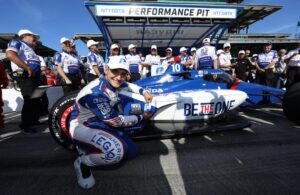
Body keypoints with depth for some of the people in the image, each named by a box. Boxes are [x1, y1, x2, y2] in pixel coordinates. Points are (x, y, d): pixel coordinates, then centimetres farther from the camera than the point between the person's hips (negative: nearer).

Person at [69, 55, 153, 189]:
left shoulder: (113, 82, -6)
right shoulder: (96, 92, -31)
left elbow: (129, 86, 18)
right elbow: (115, 121, -23)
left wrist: (144, 92, 0)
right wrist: (141, 117, -10)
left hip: (102, 122, 8)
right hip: (82, 126, -8)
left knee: (131, 151, 3)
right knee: (116, 152, -34)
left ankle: (91, 147, 19)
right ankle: (83, 162, -2)